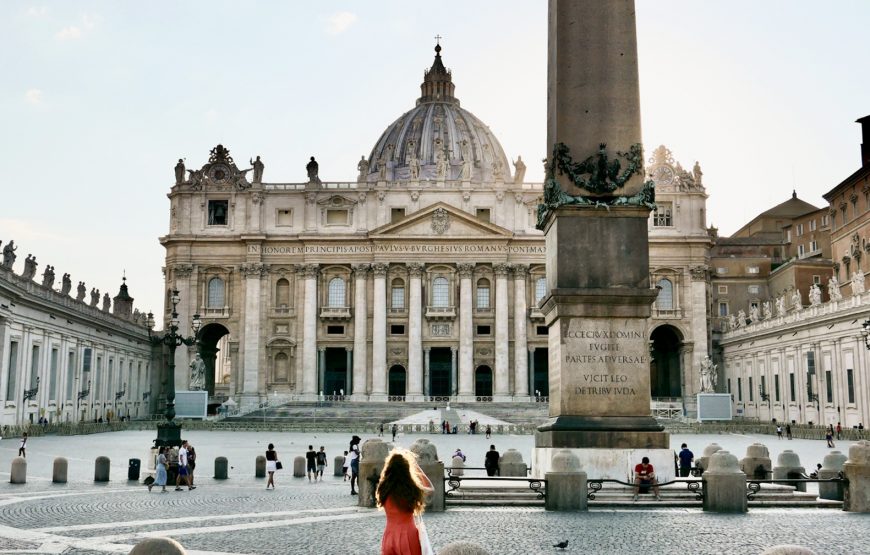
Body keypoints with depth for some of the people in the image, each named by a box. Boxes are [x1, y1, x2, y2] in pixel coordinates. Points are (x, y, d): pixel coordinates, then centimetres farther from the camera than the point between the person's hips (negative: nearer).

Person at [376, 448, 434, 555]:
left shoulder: (384, 490, -6)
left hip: (389, 537, 3)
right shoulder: (413, 490, -12)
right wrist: (416, 466, 12)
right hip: (408, 535, -3)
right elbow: (430, 487, 12)